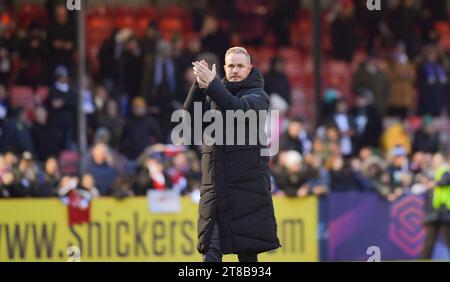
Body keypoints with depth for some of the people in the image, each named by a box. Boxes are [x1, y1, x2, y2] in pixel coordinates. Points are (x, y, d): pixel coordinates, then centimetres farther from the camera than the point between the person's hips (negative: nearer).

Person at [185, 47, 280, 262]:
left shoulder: (258, 96, 3)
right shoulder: (215, 96, 17)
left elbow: (241, 110, -19)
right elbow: (191, 115, 2)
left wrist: (212, 85, -28)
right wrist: (199, 86, -13)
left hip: (247, 183, -4)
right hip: (215, 183, 4)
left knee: (247, 251, -1)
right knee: (211, 250, -6)